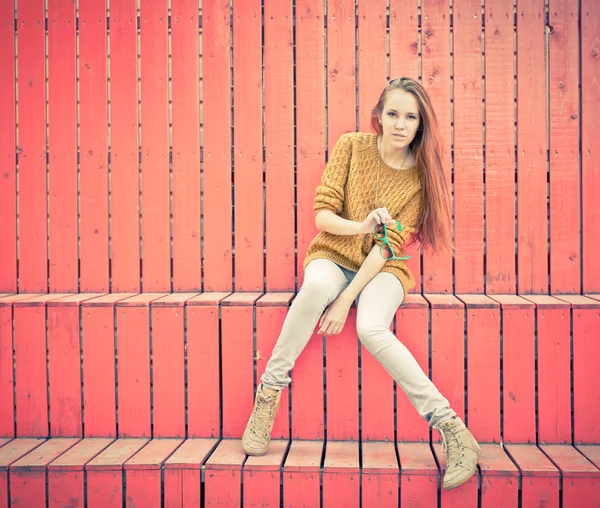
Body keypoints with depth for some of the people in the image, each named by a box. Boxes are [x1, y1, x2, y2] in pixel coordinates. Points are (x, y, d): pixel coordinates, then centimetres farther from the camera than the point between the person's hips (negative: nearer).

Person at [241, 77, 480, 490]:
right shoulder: (352, 146, -3)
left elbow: (390, 244, -12)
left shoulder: (421, 174, -5)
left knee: (371, 327, -34)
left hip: (384, 269, -1)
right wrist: (360, 226, -26)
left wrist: (347, 299, -21)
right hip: (334, 256, 1)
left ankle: (453, 431, -27)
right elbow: (322, 213, -5)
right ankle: (269, 392, -22)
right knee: (317, 286, -37)